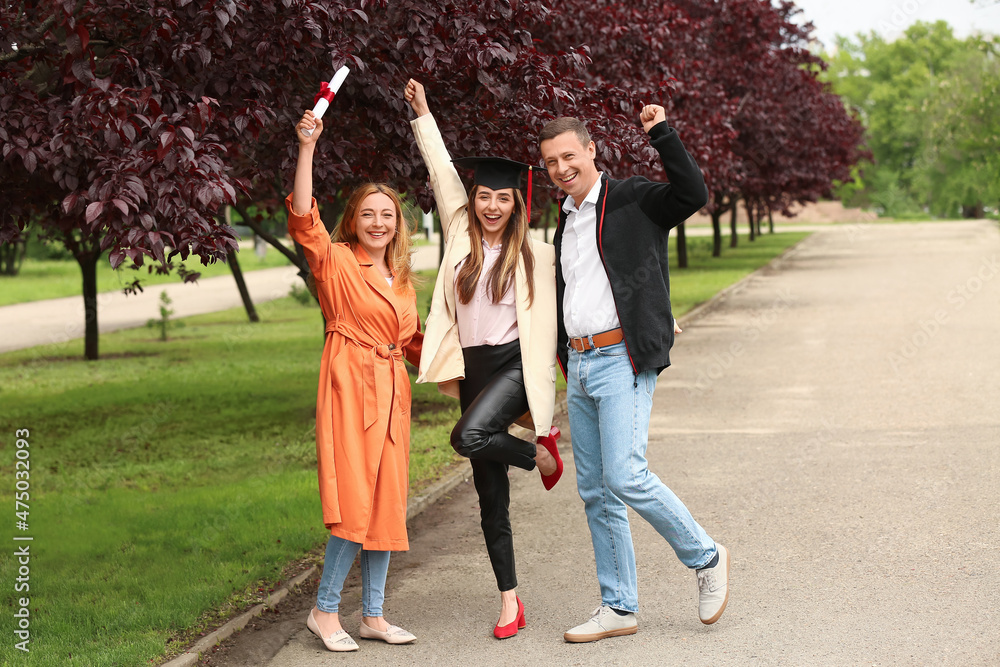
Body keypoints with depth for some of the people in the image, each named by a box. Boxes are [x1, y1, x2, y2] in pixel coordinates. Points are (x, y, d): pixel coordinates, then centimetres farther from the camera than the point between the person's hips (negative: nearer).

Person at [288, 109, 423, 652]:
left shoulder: (400, 279, 17)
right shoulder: (336, 262, -2)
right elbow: (304, 219, -19)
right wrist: (307, 148, -23)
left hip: (391, 393, 7)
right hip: (350, 387, -7)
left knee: (387, 504, 8)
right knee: (356, 502, -11)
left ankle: (373, 615, 16)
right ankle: (324, 611, 1)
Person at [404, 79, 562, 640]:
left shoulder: (536, 254, -1)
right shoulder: (461, 237, 9)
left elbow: (547, 321, 1)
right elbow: (444, 173, 14)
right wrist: (422, 114, 17)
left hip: (515, 365, -4)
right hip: (473, 367, 4)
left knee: (469, 437, -31)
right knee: (490, 494, 3)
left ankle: (542, 451, 0)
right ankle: (510, 600, 9)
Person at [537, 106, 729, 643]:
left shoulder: (634, 200, -4)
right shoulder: (566, 220, 18)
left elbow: (692, 193, -22)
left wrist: (661, 133, -25)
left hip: (622, 360, -8)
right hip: (578, 366, 8)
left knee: (625, 476, -18)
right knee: (595, 493, 8)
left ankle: (706, 559, 3)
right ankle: (618, 608, 16)